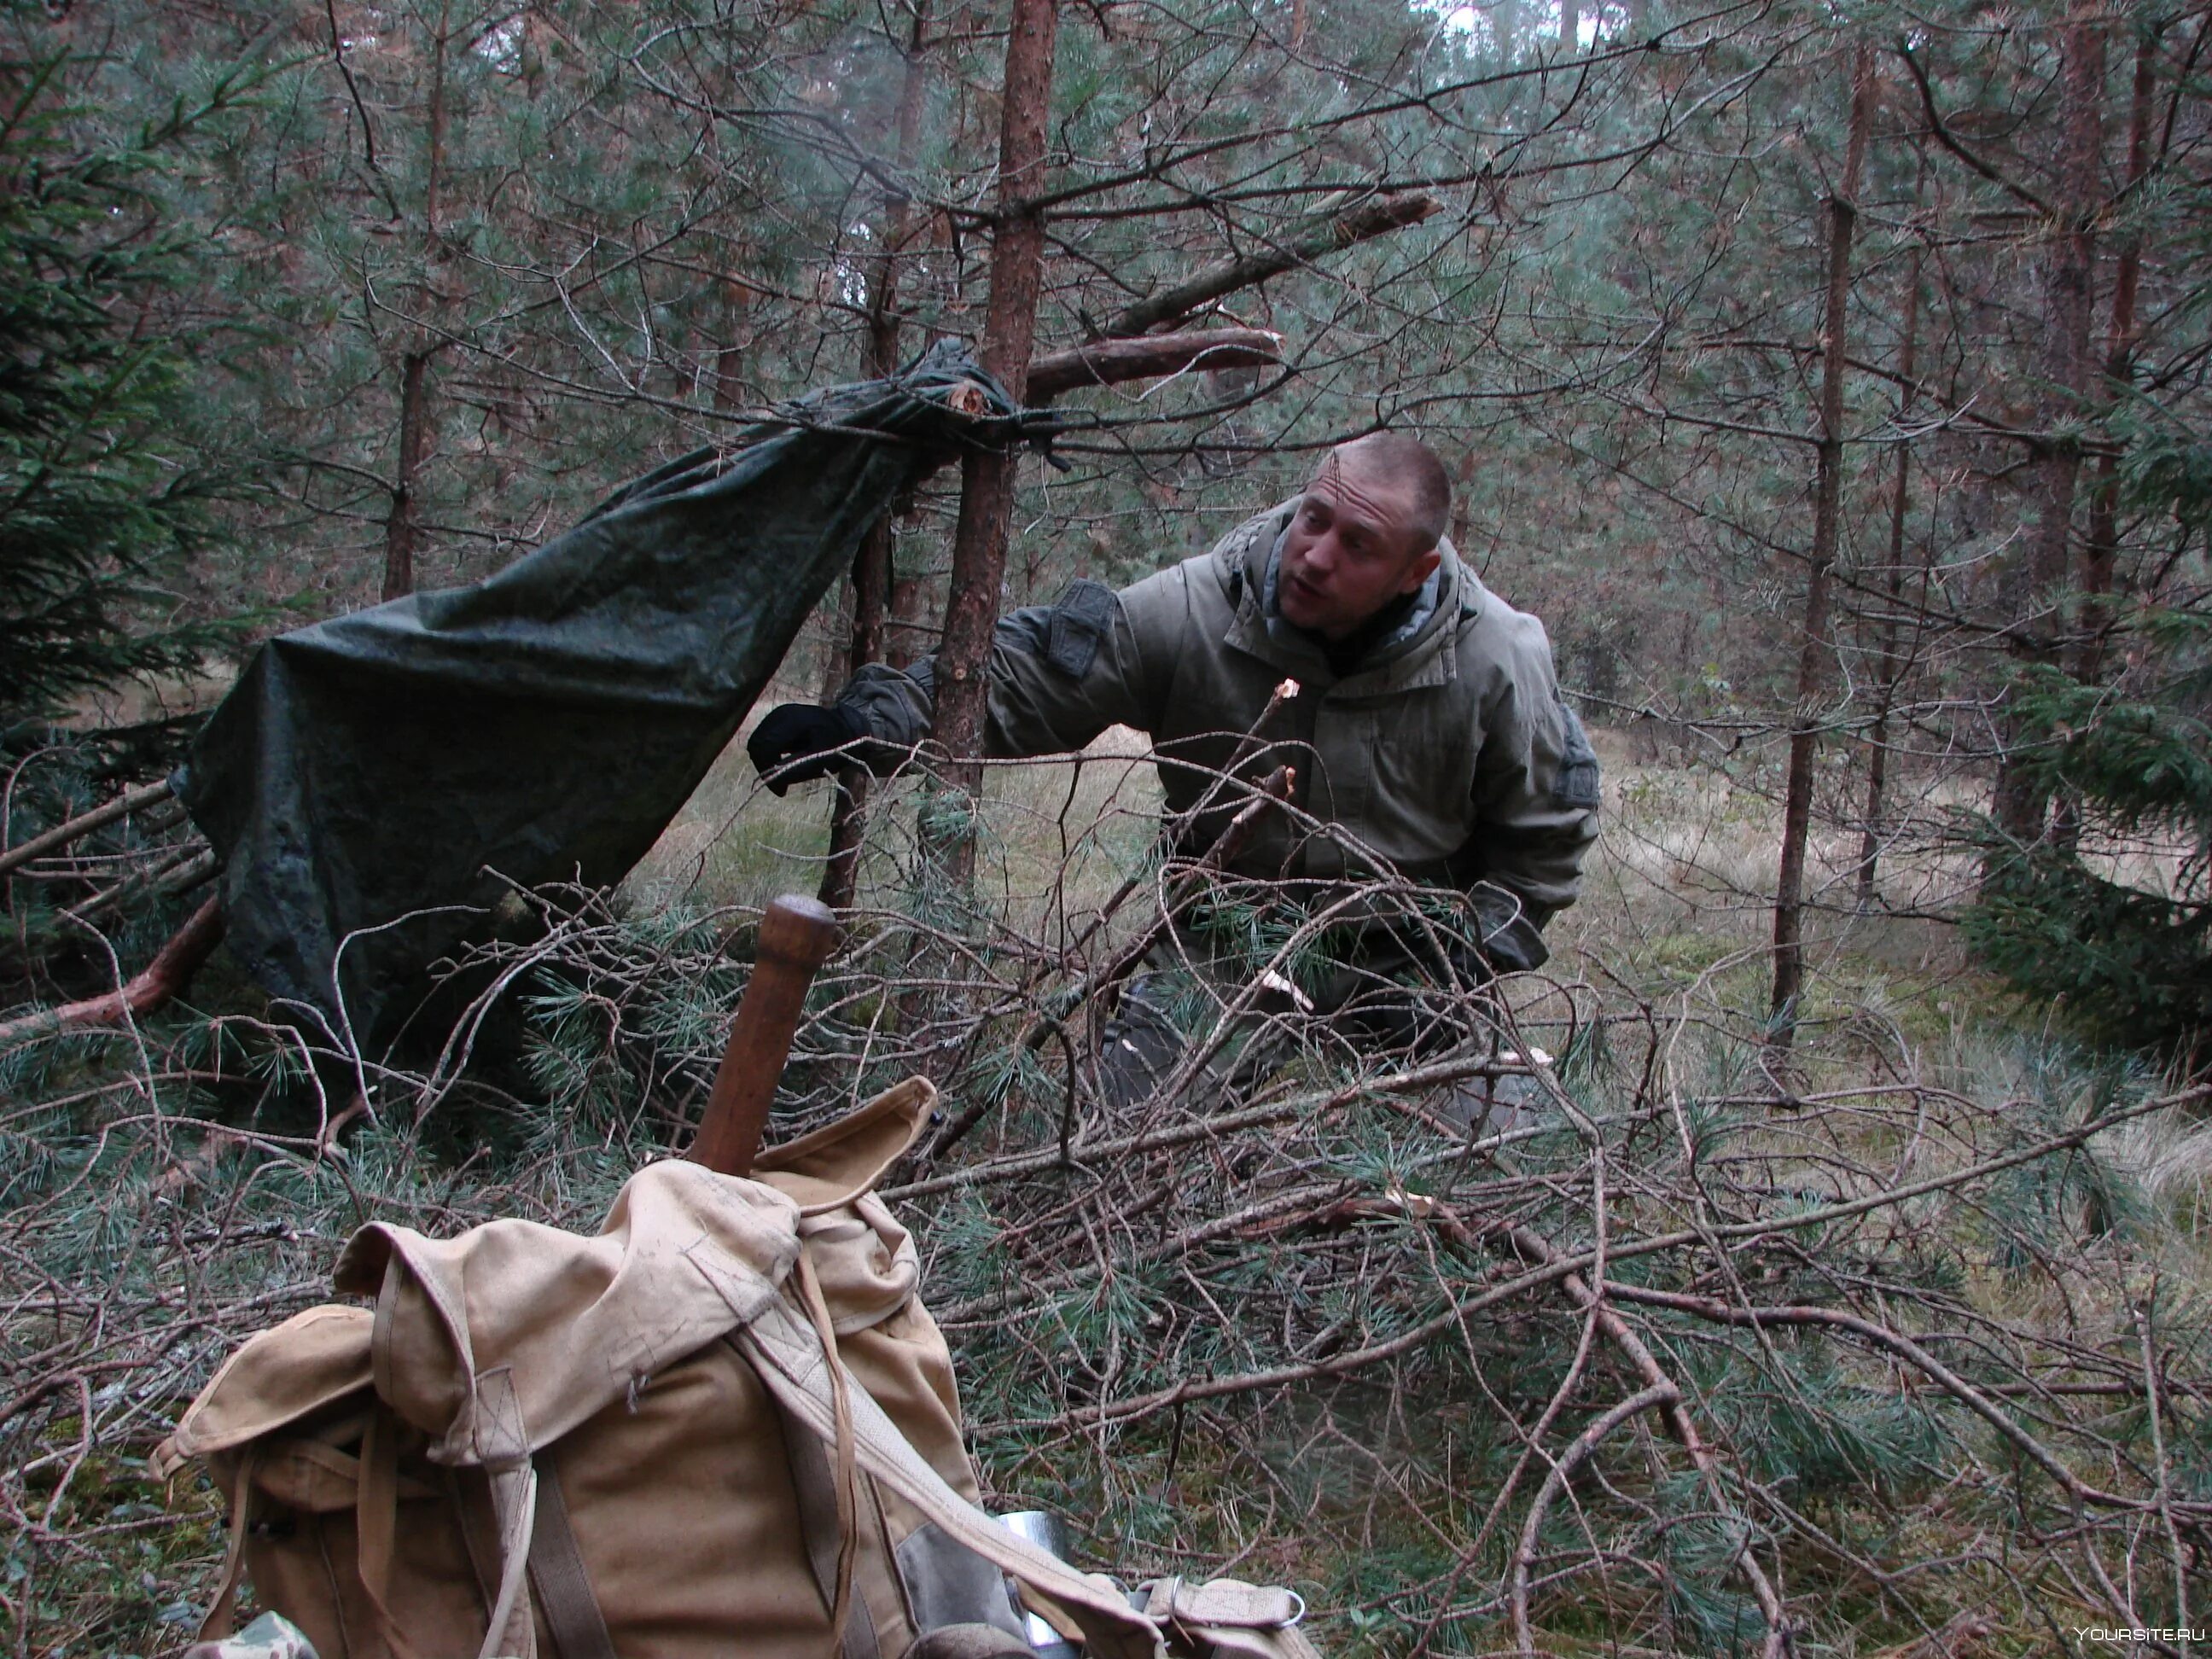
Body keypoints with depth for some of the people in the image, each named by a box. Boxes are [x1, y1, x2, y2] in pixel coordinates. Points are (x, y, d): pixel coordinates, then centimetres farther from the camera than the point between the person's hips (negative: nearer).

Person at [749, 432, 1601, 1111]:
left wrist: (1447, 976, -12)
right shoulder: (1197, 610, -21)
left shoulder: (1498, 664, -18)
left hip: (1401, 960, 0)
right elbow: (1015, 674, -14)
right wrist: (864, 724, -26)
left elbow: (1543, 840, -3)